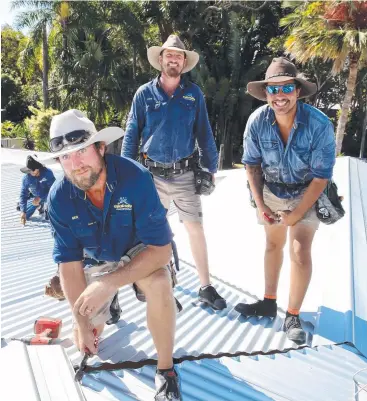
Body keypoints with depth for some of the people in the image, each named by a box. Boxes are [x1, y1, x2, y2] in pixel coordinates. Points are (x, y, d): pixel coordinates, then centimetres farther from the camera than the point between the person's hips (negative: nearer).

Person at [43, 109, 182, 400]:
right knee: (87, 334, 0)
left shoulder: (136, 178, -33)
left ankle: (166, 370, -13)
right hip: (96, 260, 3)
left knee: (159, 283, -36)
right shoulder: (59, 198, -22)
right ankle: (109, 305, 36)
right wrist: (81, 323, -16)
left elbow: (161, 249, -32)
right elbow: (69, 264, -14)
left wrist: (110, 283, -40)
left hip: (142, 251, -3)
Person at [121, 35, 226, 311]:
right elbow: (131, 134, 2)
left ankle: (206, 288, 12)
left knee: (195, 228, 1)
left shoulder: (194, 94, 4)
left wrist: (211, 167, 4)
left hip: (185, 174, 0)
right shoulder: (144, 94, 1)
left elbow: (204, 133, 6)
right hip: (152, 174, 0)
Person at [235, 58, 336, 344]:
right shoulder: (257, 121, -21)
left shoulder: (319, 124, -28)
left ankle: (293, 316, 6)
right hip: (271, 191, 3)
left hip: (305, 193, -3)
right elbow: (252, 164, -6)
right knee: (273, 245, 16)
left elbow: (321, 176, -20)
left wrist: (297, 214, -18)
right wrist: (260, 205, -8)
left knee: (300, 252, -12)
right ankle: (269, 302, 33)